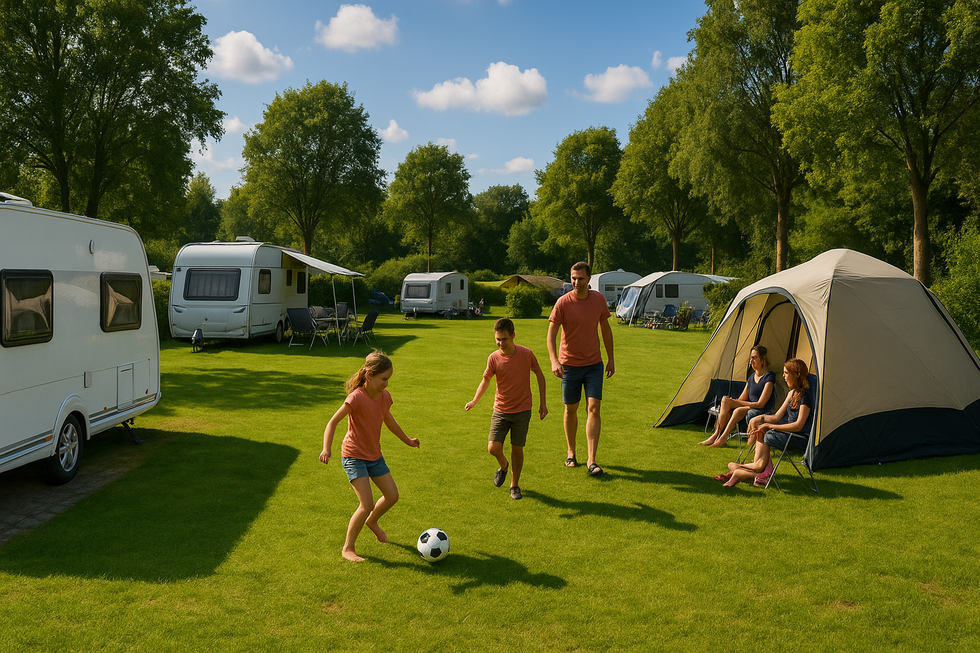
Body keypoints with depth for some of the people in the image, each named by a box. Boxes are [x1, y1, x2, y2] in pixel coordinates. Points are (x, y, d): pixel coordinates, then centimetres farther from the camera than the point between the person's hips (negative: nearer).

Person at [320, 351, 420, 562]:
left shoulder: (385, 396, -2)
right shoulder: (356, 397, -23)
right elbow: (333, 422, -22)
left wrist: (406, 439, 28)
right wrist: (327, 448, -35)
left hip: (374, 455, 7)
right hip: (354, 457, -7)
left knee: (392, 495, 10)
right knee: (367, 504, -14)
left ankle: (371, 521, 41)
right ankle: (348, 549, 4)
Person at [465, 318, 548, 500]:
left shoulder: (526, 354, -10)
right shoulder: (493, 358, -7)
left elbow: (539, 375, 4)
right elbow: (486, 380, 5)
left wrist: (542, 402, 2)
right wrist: (474, 401, -10)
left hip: (522, 410, -1)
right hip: (500, 410, 1)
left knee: (517, 449, 1)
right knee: (493, 448, -7)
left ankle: (515, 484, 23)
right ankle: (503, 466, 28)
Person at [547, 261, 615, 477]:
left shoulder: (598, 299, -1)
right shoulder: (563, 302, -12)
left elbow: (605, 329, 10)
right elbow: (551, 334, -14)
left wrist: (611, 358, 9)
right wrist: (554, 361, -29)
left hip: (594, 364, 2)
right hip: (569, 364, -1)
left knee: (593, 408, -8)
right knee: (571, 410, 11)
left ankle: (592, 460, -7)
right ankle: (571, 453, 30)